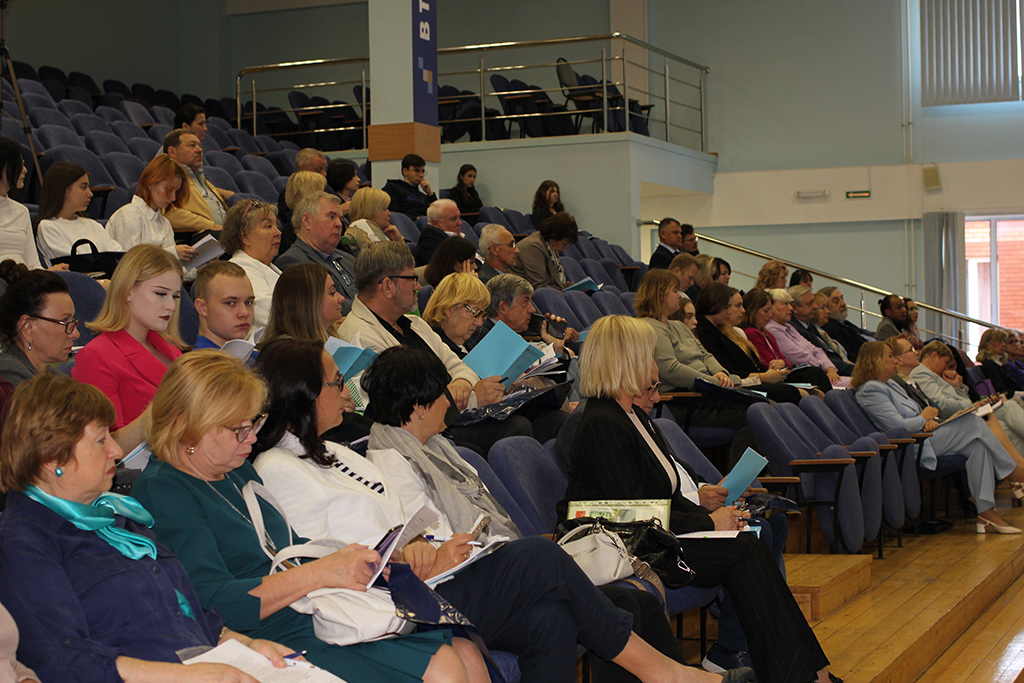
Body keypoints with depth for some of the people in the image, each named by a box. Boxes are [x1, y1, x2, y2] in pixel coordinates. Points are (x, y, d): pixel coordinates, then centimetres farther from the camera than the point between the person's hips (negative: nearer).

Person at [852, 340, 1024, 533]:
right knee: (973, 423, -15)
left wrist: (927, 422, 0)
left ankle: (986, 512, -15)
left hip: (922, 436, 10)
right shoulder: (870, 391, -12)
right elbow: (898, 426, -21)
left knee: (977, 444, -11)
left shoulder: (890, 384, 22)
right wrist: (923, 418, -5)